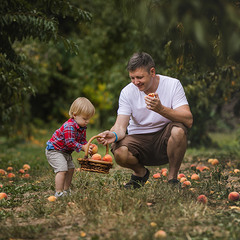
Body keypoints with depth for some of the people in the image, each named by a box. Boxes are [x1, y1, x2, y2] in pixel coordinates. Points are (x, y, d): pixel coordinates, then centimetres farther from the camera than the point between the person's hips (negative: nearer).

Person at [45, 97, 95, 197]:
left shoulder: (82, 128, 2)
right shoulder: (69, 126, -30)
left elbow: (83, 141, 4)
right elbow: (70, 142, -32)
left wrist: (88, 147, -16)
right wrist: (83, 148, -31)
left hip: (65, 152, 10)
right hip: (54, 150, -10)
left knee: (70, 169, 13)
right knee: (62, 169, -20)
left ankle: (66, 190, 24)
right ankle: (59, 193, -18)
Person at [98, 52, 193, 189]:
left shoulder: (173, 84, -11)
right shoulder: (127, 92, -6)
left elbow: (188, 121, -21)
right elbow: (121, 126, -12)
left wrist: (161, 109, -36)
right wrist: (114, 135, -37)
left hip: (164, 139, -1)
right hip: (138, 139, 1)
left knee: (178, 130, -34)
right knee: (119, 153, -31)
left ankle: (172, 177, -9)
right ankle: (140, 173, 6)